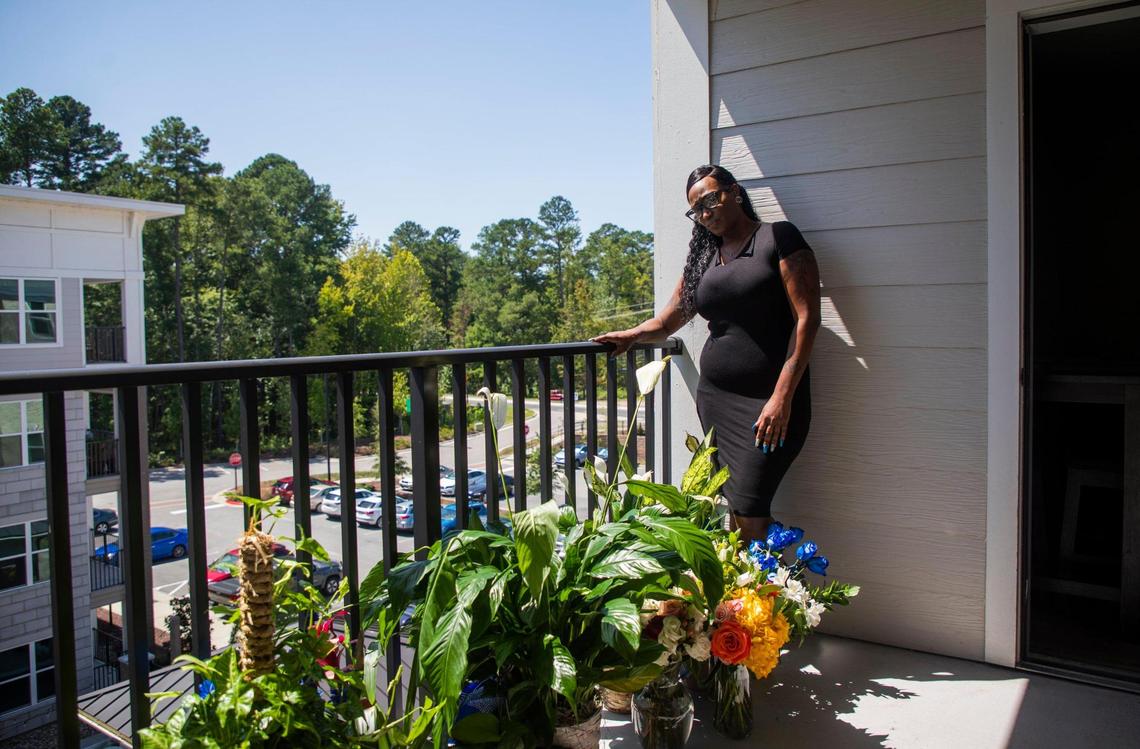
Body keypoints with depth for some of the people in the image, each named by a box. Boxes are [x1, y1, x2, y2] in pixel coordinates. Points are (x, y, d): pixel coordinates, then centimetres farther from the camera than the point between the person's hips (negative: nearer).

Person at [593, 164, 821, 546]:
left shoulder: (778, 237, 0)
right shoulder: (703, 257, 18)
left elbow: (807, 318, -8)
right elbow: (667, 321, 27)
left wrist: (783, 396, -14)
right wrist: (628, 336, 10)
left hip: (769, 399, -5)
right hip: (714, 396, 5)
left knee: (749, 503, -14)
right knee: (734, 503, 0)